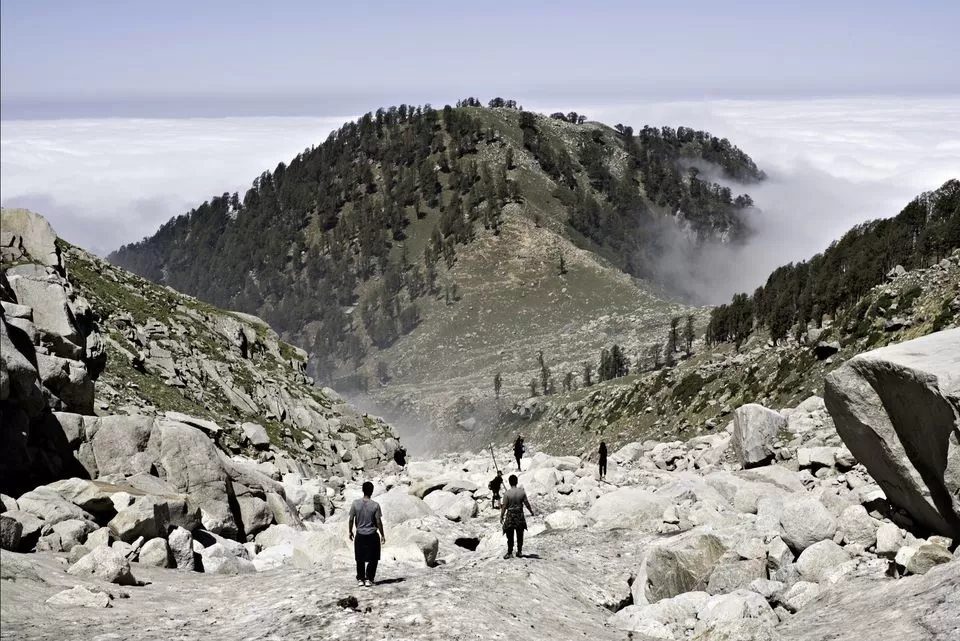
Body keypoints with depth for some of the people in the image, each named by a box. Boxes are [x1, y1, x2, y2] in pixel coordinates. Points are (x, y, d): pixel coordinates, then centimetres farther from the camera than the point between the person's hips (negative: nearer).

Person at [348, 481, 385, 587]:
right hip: (372, 535, -2)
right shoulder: (375, 505, -12)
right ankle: (368, 579, 9)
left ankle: (360, 579, 17)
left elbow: (351, 519, -1)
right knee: (373, 559, 11)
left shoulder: (355, 503, -6)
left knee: (360, 559, 13)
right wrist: (382, 535, 2)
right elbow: (378, 522, -9)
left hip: (360, 535, 2)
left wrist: (350, 531, 14)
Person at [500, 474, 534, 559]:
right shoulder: (522, 491, -7)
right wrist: (531, 511, 15)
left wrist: (501, 516, -1)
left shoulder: (507, 493, -13)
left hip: (510, 515, -2)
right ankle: (519, 552, 21)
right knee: (520, 535, 14)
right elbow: (526, 503, 0)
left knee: (510, 536, 8)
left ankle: (509, 552, 11)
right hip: (520, 515, 2)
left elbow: (504, 506, -10)